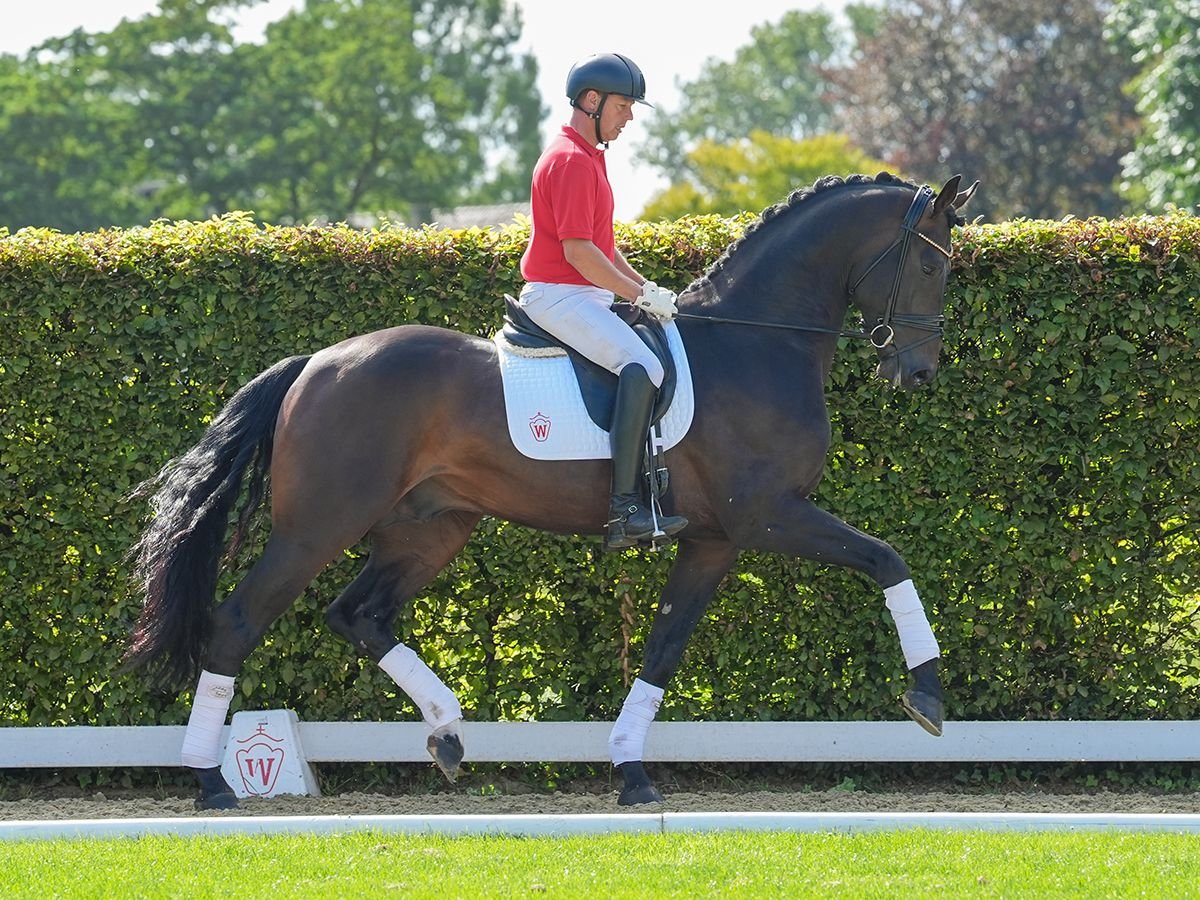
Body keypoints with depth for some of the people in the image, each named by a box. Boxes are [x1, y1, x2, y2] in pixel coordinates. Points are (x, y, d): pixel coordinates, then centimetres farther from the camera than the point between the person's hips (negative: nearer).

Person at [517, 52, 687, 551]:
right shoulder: (570, 161, -15)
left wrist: (644, 287, 14)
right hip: (560, 297, -11)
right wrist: (641, 295, -17)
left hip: (584, 297, 11)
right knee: (642, 367, -28)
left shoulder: (589, 157, 20)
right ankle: (624, 509, -34)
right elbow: (578, 251, -21)